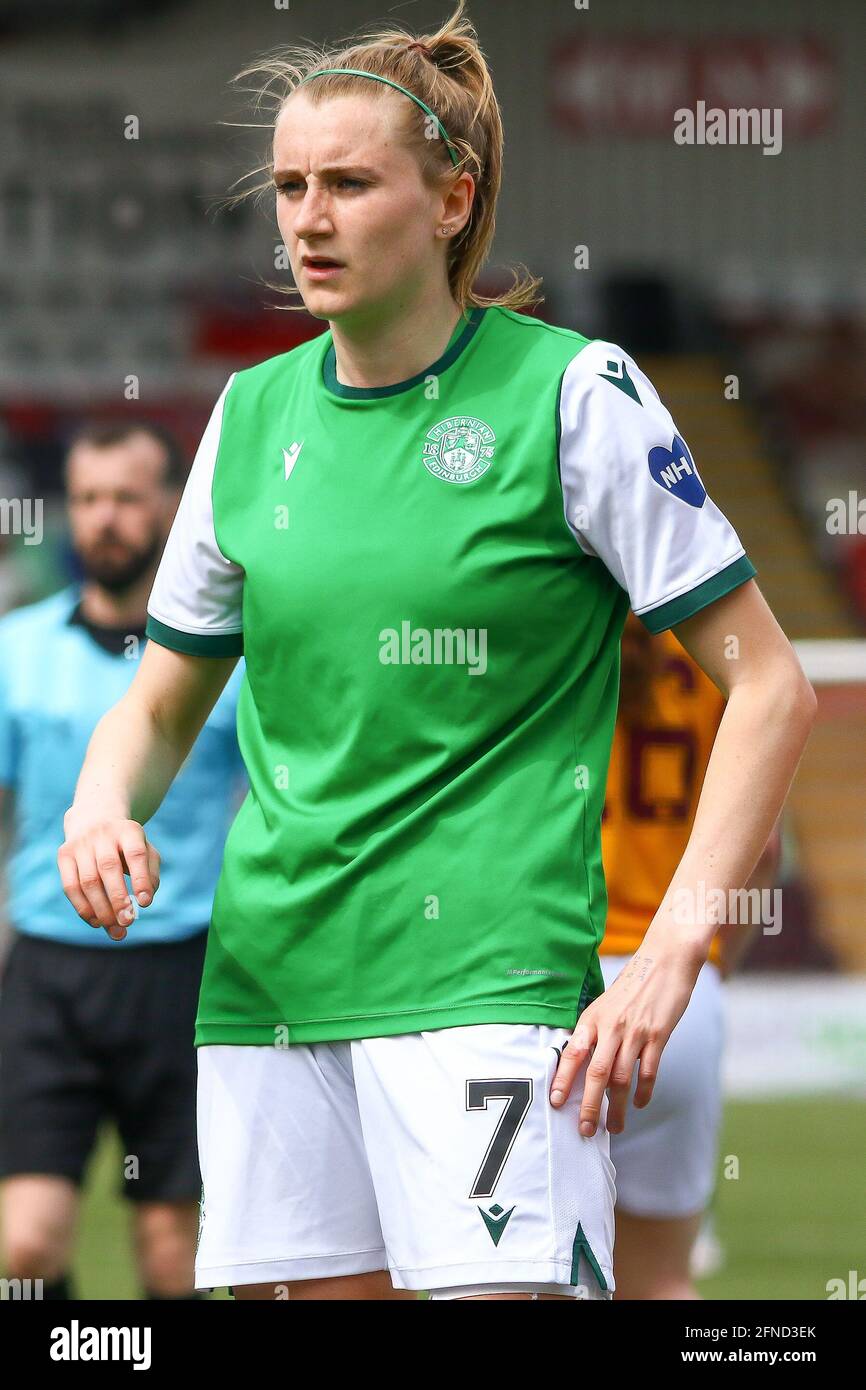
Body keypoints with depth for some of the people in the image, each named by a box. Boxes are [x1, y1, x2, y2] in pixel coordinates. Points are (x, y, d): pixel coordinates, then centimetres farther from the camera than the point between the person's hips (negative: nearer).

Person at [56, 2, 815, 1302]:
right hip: (266, 974, 5)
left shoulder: (574, 394, -4)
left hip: (488, 971, -5)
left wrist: (673, 952, -12)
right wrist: (102, 808, -2)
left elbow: (769, 685, -4)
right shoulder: (254, 413, 11)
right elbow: (163, 703, 22)